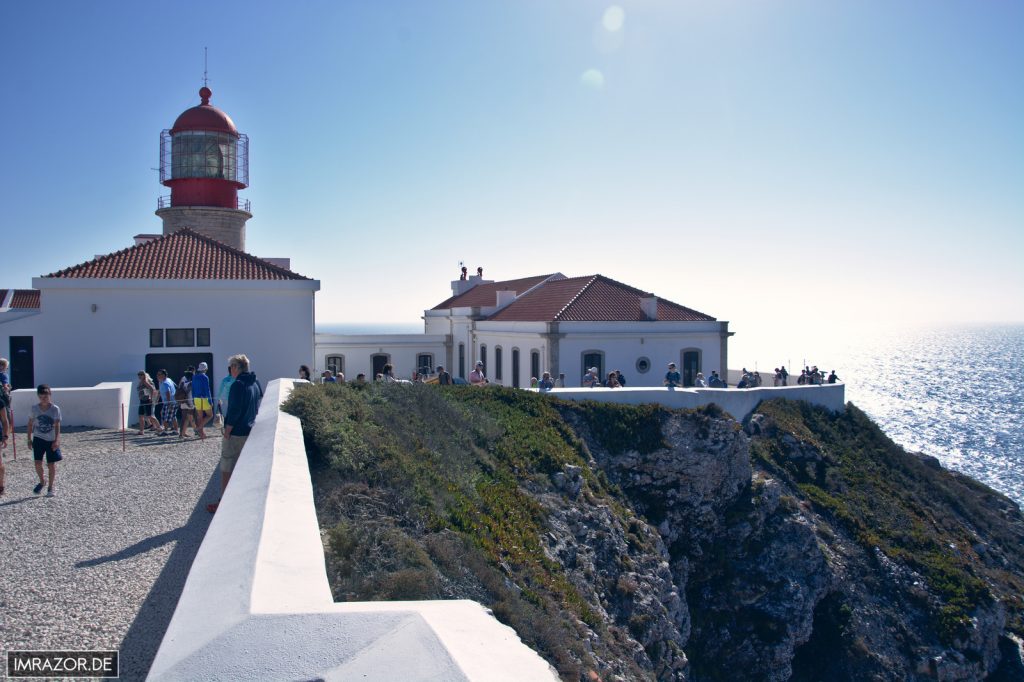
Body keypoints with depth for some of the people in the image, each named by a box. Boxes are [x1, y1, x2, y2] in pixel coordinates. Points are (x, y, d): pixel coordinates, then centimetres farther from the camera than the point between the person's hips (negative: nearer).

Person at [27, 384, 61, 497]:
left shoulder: (55, 409, -7)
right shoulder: (34, 408, 0)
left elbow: (57, 425, -9)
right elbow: (30, 424, 9)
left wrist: (56, 440, -17)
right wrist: (29, 439, 6)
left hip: (52, 441, -2)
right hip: (38, 439, 2)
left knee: (51, 464, 1)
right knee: (38, 463, -5)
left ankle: (50, 487, 15)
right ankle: (42, 481, 23)